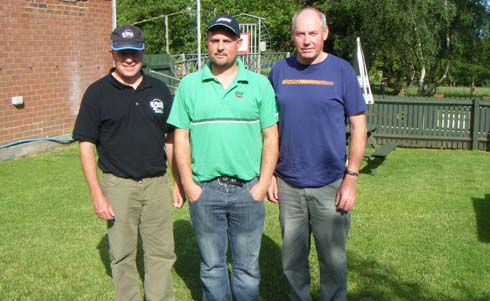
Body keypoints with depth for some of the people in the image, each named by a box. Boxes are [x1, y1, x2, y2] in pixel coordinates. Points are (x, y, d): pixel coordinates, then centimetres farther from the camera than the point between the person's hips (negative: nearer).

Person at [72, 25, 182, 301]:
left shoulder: (159, 90, 6)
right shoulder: (98, 92, -3)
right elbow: (86, 145, -4)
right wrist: (97, 194, -10)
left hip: (157, 183, 3)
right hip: (118, 185, -2)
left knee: (162, 253, 9)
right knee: (123, 255, 10)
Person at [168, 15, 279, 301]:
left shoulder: (259, 84, 2)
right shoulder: (189, 85, 4)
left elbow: (271, 138, 2)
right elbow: (181, 138, 3)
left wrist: (263, 183, -6)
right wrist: (189, 185, -3)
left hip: (248, 189, 0)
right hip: (204, 190, 1)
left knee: (248, 266, 11)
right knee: (212, 265, 13)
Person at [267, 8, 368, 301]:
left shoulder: (341, 71, -3)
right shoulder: (280, 71, 3)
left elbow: (359, 126, -2)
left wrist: (351, 178, -8)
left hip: (330, 185, -2)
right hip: (288, 184, 2)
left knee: (333, 260, 8)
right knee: (292, 259, 14)